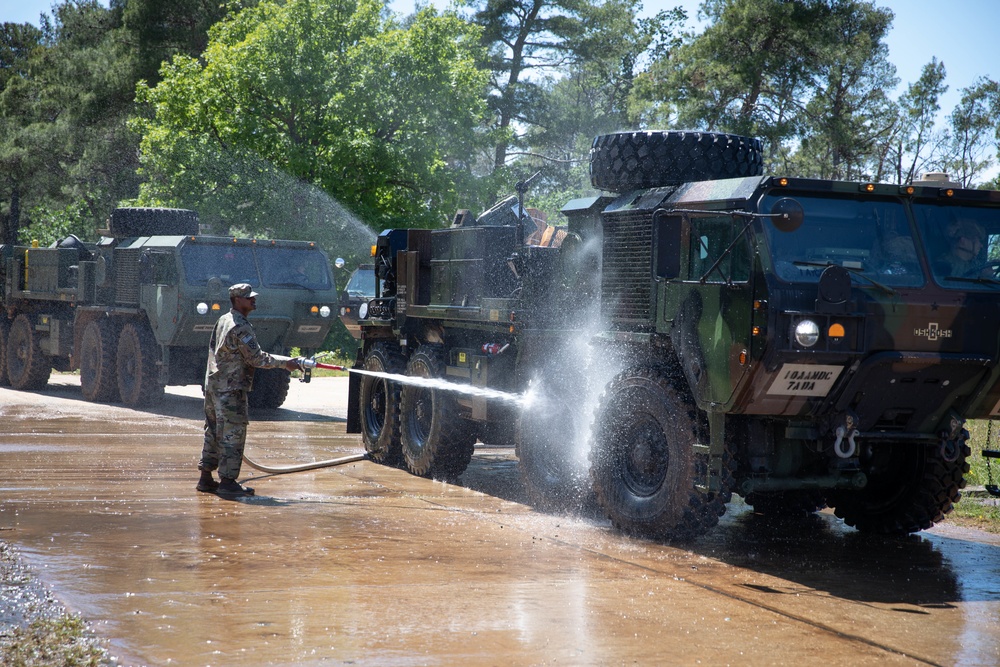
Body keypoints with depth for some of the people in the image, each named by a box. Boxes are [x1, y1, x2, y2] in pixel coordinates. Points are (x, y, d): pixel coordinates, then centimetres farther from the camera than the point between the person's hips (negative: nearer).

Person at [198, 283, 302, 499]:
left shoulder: (223, 320, 14)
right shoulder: (240, 327, -16)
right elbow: (257, 358, -18)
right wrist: (285, 363, -13)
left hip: (213, 385, 10)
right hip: (230, 389, -10)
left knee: (214, 432, 15)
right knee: (232, 434, -6)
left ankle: (206, 478, 20)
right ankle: (227, 481, -6)